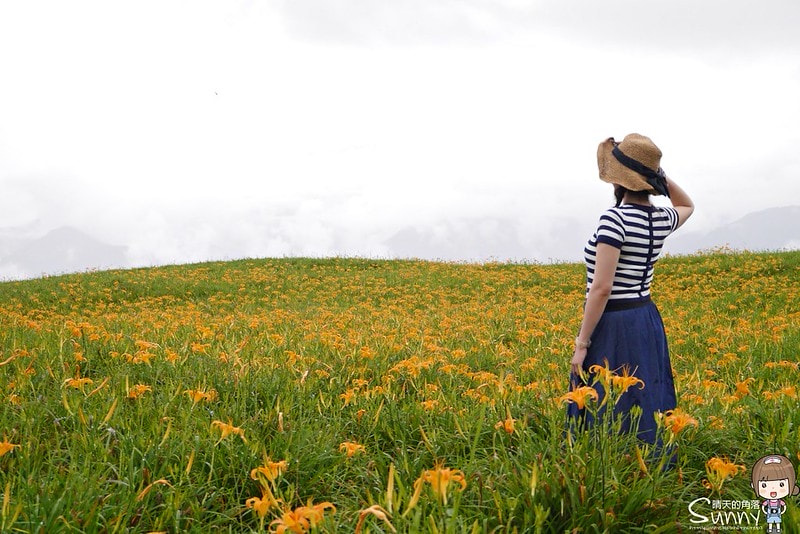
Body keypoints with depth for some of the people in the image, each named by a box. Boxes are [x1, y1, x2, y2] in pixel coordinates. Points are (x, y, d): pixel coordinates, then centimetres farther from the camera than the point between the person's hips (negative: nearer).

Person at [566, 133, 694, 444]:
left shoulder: (614, 218, -18)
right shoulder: (661, 220, 4)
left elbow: (601, 288, -21)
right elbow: (687, 206, 31)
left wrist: (581, 344, -15)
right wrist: (659, 175, 16)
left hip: (612, 326, -8)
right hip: (647, 323, 8)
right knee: (646, 417, 15)